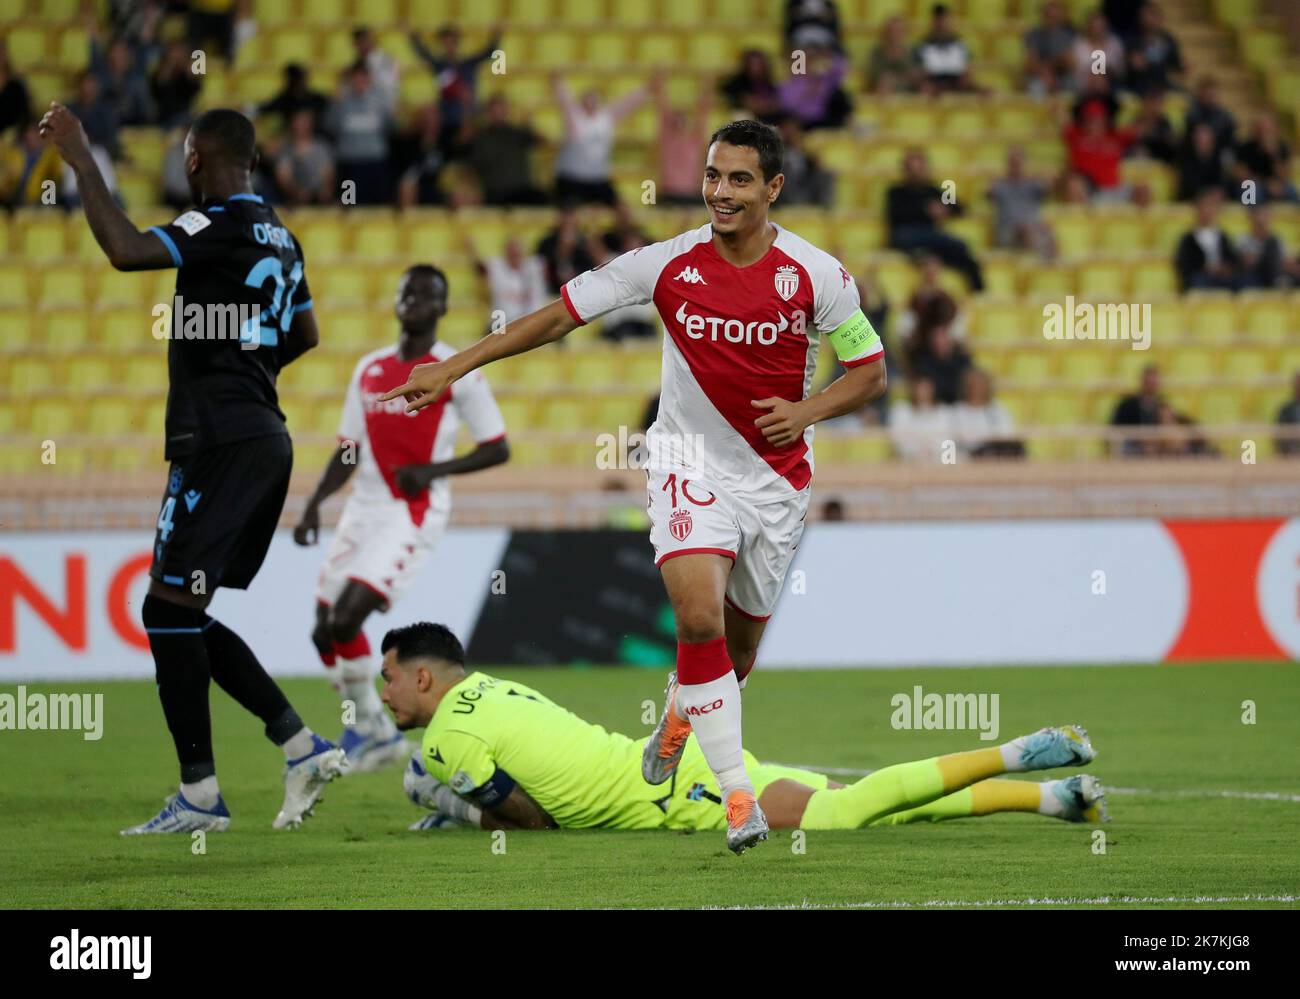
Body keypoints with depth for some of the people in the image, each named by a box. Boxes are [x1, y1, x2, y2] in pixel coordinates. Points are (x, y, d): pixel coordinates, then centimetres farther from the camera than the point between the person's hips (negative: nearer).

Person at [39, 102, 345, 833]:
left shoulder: (222, 225, -12)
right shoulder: (277, 235, 17)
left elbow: (125, 250, -27)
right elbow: (306, 334, 30)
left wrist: (80, 158, -20)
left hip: (219, 441, -9)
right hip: (264, 436, 9)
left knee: (170, 608, -6)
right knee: (186, 615, 13)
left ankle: (200, 793, -6)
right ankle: (302, 745, 9)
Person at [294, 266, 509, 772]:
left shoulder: (459, 373, -4)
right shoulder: (370, 369, 13)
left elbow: (497, 448, -3)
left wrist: (434, 469, -16)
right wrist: (314, 503, 5)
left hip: (415, 512, -7)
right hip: (365, 507, 7)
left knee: (347, 616, -20)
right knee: (326, 630, 4)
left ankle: (369, 725, -2)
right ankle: (376, 733, 20)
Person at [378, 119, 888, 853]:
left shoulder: (817, 275, -9)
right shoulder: (670, 264, -9)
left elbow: (870, 372, 1)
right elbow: (561, 315, -4)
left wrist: (807, 411, -18)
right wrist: (453, 368, -8)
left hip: (777, 476, 2)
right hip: (692, 467, -2)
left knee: (739, 644, 12)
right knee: (699, 616, -24)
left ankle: (686, 712, 47)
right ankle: (737, 791, -17)